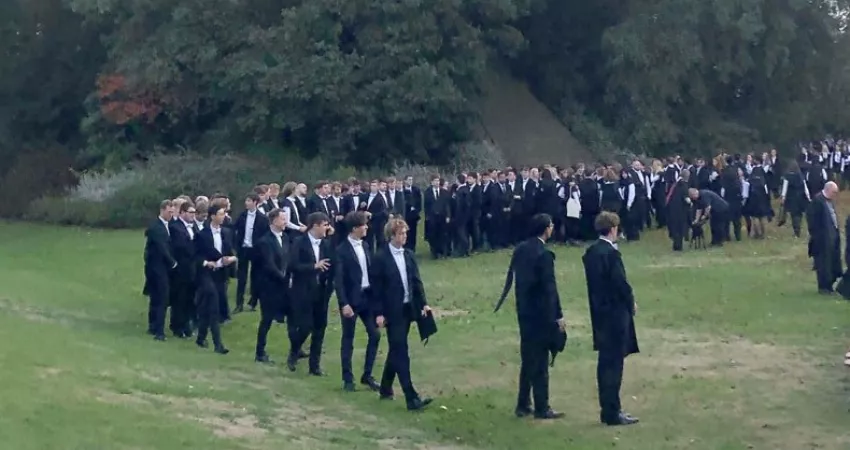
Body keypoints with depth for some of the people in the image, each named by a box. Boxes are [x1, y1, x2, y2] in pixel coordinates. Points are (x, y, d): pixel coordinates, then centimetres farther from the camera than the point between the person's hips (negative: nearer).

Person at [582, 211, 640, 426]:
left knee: (605, 362, 14)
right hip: (615, 314, -8)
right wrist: (631, 302, 0)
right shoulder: (611, 253, -18)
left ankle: (607, 409, 20)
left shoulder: (590, 252, 7)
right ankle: (612, 413, 1)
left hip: (599, 313, 8)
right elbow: (621, 283, -18)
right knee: (614, 364, -3)